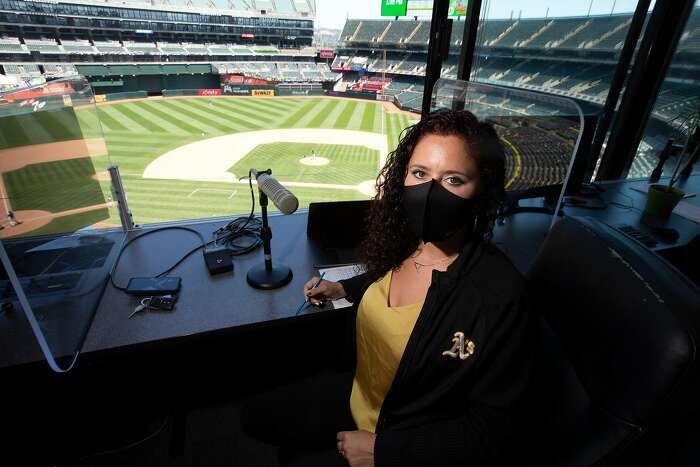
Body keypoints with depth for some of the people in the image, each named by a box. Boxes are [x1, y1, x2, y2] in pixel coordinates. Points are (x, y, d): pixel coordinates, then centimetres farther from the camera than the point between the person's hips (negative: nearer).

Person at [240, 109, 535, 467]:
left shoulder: (500, 296, -33)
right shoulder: (405, 238, -13)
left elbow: (492, 434, -23)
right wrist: (343, 288, 6)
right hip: (357, 396, 6)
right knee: (254, 418, 18)